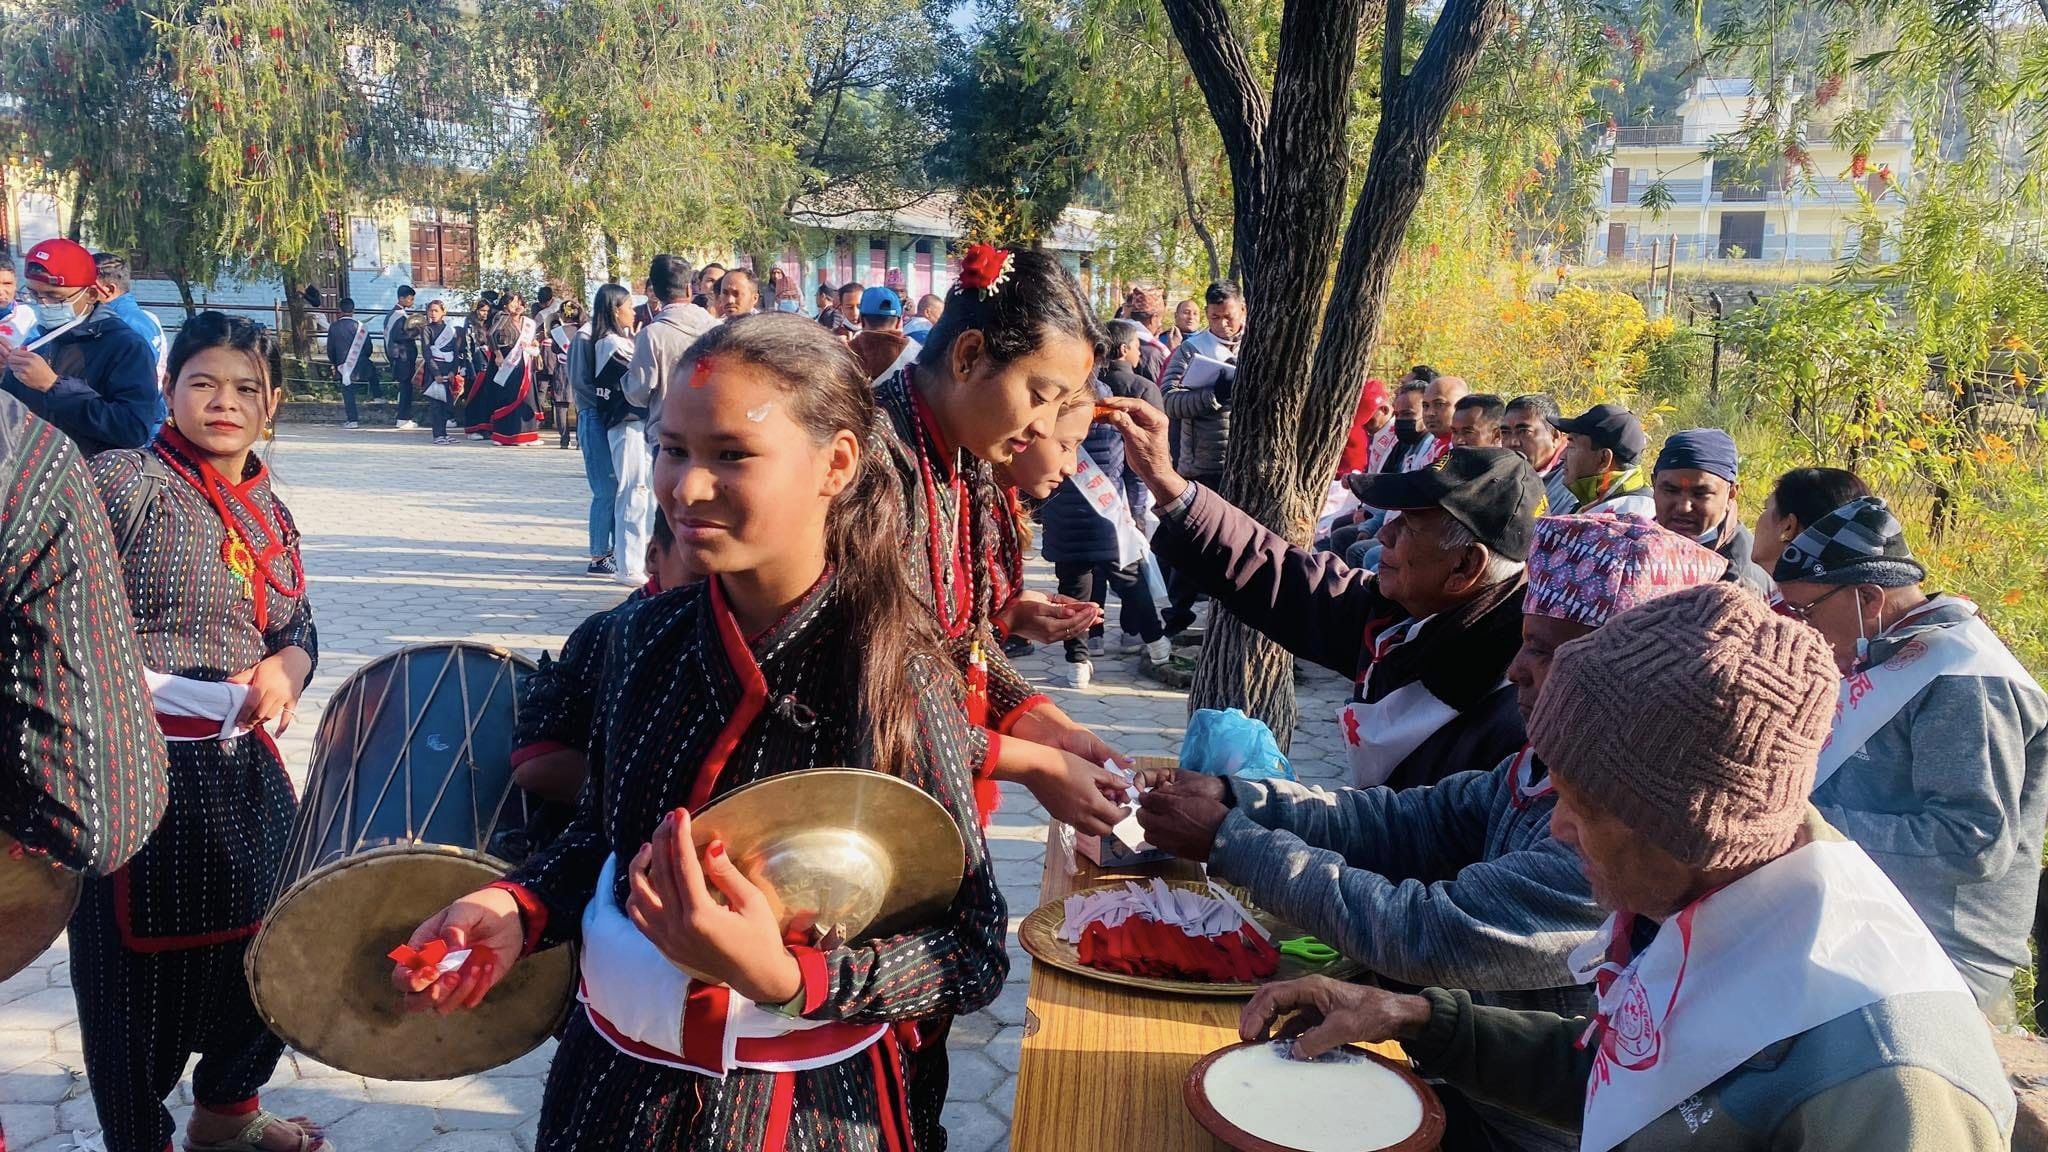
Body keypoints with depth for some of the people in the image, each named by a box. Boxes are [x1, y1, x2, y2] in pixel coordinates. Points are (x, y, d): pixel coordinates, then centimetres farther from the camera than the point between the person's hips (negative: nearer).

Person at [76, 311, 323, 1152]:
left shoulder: (269, 512, 10)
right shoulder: (124, 482, -10)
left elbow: (299, 629, 14)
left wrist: (286, 668, -6)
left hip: (244, 767, 7)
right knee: (138, 965, 7)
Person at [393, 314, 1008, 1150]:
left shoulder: (898, 676, -21)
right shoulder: (646, 636, -7)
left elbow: (971, 955, -17)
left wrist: (782, 978, -31)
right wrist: (517, 907, -9)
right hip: (612, 1081, 5)